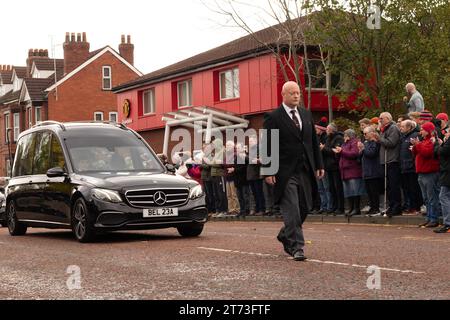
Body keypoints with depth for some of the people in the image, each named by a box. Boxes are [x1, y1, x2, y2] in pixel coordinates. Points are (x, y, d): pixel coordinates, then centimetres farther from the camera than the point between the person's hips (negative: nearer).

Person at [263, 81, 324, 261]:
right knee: (292, 211, -8)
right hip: (285, 172, -6)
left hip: (305, 171, 6)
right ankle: (297, 247, -3)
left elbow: (314, 141, 18)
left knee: (305, 208, 10)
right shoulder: (273, 118, -4)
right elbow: (267, 147, -6)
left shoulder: (306, 114, 14)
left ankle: (285, 236, 30)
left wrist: (319, 165, 13)